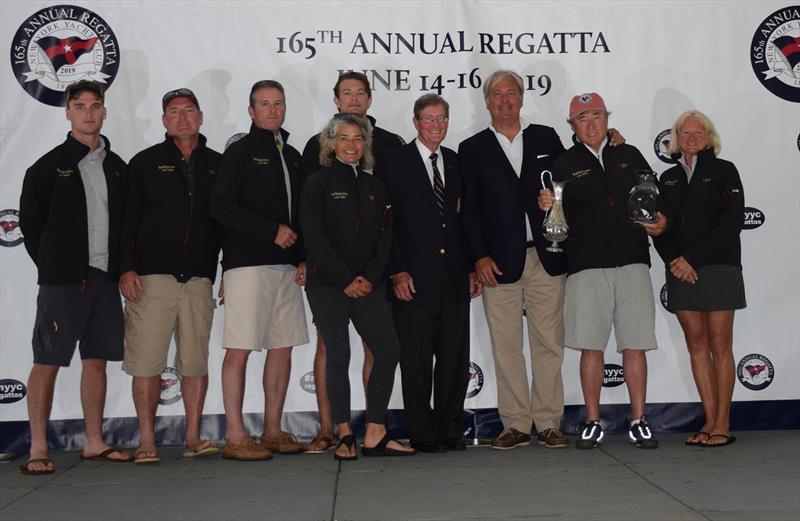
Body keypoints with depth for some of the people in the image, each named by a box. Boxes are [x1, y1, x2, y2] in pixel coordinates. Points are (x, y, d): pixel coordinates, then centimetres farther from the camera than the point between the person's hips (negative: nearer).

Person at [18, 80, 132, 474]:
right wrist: (53, 267, 0)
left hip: (105, 278, 5)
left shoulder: (117, 168, 12)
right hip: (62, 280, -5)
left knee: (97, 359, 9)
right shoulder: (49, 165, -1)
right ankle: (38, 449, 2)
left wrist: (119, 267, 7)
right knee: (47, 362, -3)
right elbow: (30, 221, 1)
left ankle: (94, 442, 18)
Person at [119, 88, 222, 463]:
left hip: (199, 279, 2)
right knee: (147, 361, -3)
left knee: (196, 361, 3)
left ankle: (193, 438, 11)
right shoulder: (145, 163, 8)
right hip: (152, 278, -2)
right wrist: (127, 269, -6)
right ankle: (147, 441, 5)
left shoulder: (217, 165, 13)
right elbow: (127, 219, 4)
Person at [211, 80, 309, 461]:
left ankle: (273, 431, 16)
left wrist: (303, 257, 6)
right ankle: (236, 438, -2)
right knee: (239, 350, -6)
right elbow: (221, 206, -11)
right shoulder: (240, 152, 0)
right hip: (247, 264, -7)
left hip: (286, 265, 7)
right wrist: (272, 230, -14)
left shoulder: (292, 156, 19)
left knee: (283, 348, 7)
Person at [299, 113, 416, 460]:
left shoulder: (373, 186, 16)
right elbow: (315, 236, -6)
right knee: (338, 355, -4)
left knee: (388, 350, -7)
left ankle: (375, 435, 0)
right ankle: (345, 435, 7)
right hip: (327, 284, -4)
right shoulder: (318, 182, 2)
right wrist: (346, 280, -11)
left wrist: (371, 276, -5)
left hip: (367, 284, 4)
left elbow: (385, 235, 11)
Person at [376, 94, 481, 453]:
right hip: (414, 277, -4)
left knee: (455, 358, 7)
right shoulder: (396, 162, 0)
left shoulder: (456, 162, 14)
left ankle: (451, 430, 18)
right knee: (416, 359, 1)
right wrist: (397, 271, -11)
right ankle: (422, 434, 10)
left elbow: (465, 220, 16)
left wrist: (471, 268, 10)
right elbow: (385, 221, -5)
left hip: (454, 277, 4)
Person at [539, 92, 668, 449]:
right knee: (591, 347, 0)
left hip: (632, 262, 1)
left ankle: (639, 422, 10)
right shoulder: (564, 165, 8)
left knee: (634, 346, 1)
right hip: (586, 266, -1)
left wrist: (660, 222, -1)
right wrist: (547, 206, -15)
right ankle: (592, 423, 10)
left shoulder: (629, 156, 14)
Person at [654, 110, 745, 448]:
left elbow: (730, 223, -7)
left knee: (720, 346, -4)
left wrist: (693, 258, -13)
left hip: (718, 267, -4)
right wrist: (674, 260, -9)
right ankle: (710, 421, 8)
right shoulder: (669, 179, 16)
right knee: (696, 345, 3)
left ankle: (722, 425, -1)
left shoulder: (723, 171, 3)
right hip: (680, 270, 4)